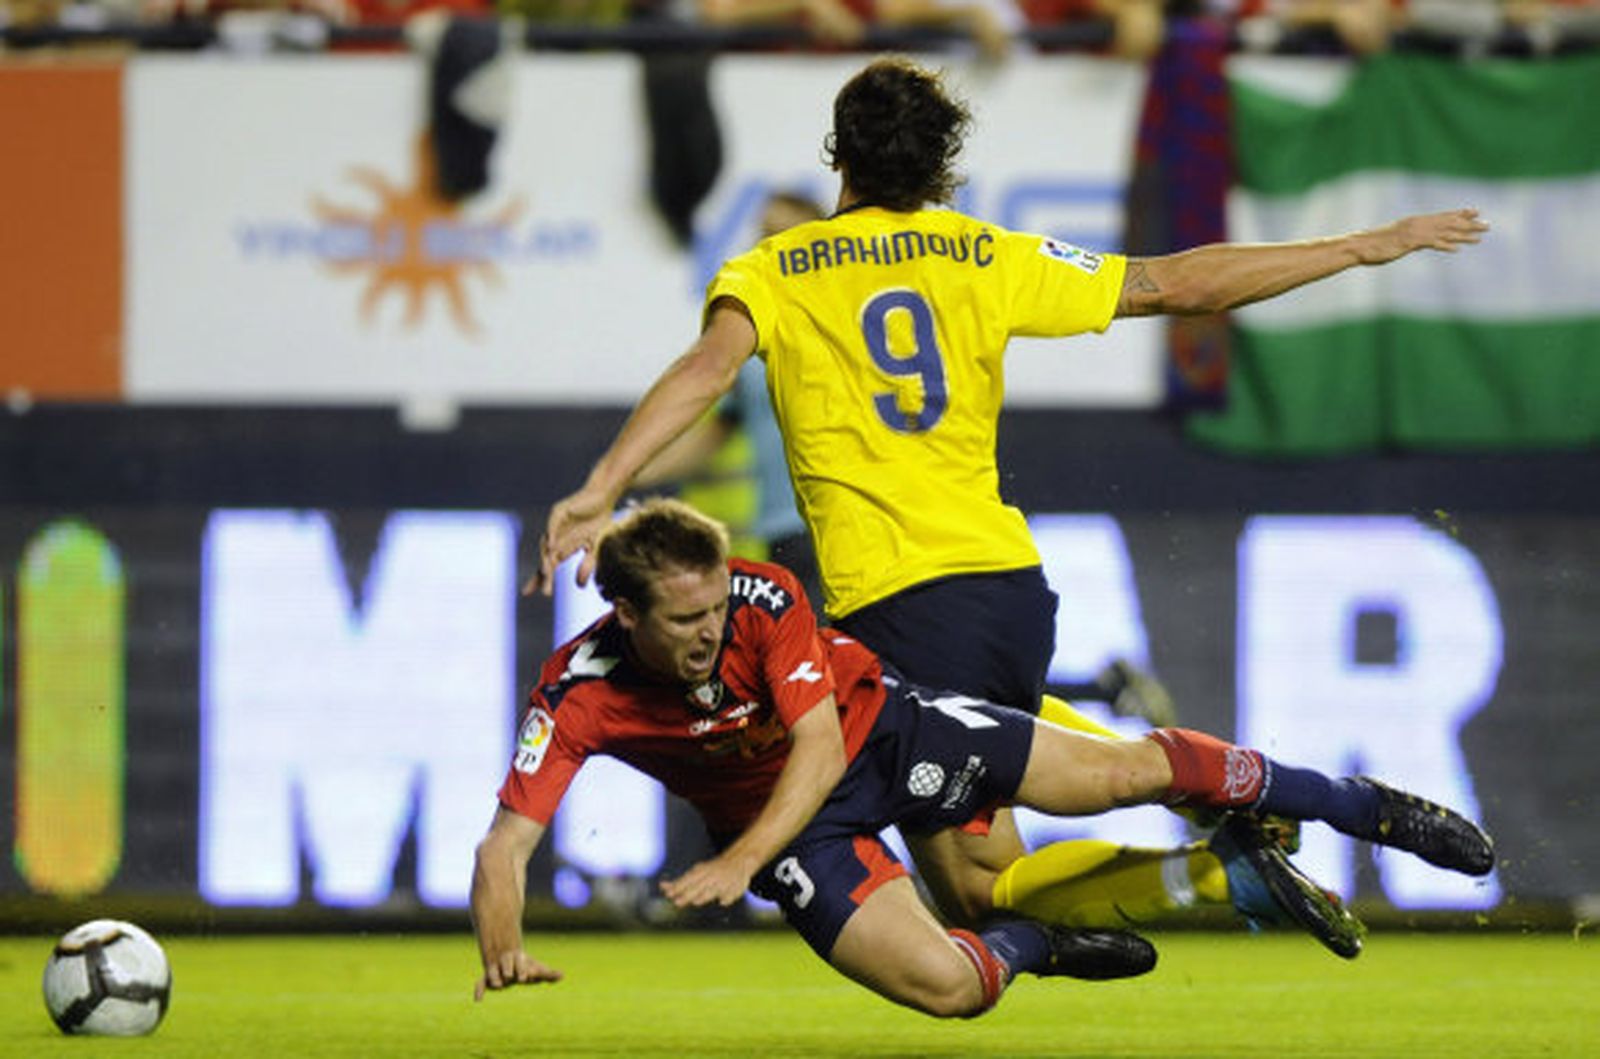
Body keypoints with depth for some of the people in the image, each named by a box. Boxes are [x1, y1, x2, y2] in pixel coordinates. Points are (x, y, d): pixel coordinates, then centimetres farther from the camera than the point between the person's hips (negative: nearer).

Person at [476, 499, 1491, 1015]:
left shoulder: (763, 599, -27)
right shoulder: (580, 695, -27)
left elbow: (822, 743, -24)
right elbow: (506, 843, -28)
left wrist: (740, 860, -36)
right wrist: (505, 954, -47)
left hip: (878, 724, 0)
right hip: (785, 819, 0)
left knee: (1121, 772, -5)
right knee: (948, 985, -21)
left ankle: (1367, 805, 12)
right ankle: (1032, 941, 17)